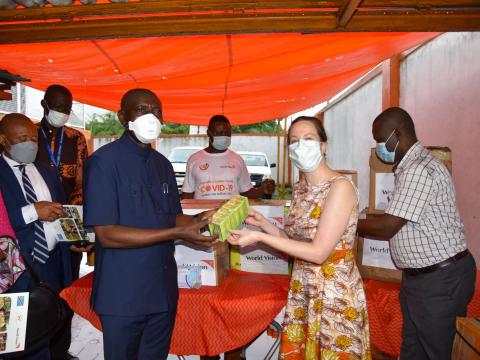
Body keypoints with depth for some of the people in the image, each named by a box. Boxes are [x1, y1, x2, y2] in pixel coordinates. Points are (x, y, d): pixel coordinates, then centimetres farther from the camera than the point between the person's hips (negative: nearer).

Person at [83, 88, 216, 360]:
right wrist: (178, 233, -23)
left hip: (164, 289, 6)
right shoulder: (104, 161, -14)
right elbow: (107, 234, -20)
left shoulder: (162, 163, 8)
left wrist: (201, 222, -10)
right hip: (124, 295, -6)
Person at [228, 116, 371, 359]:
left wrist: (259, 237, -21)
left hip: (335, 294, -6)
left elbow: (318, 252, -21)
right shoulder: (299, 188, 4)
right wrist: (263, 224, -3)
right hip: (302, 291, 7)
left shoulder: (340, 187, -18)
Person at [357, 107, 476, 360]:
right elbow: (397, 228, 12)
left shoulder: (420, 169, -22)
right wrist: (356, 224, 5)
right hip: (419, 276, 9)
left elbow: (387, 227, -22)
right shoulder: (409, 168, 11)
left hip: (442, 280, -9)